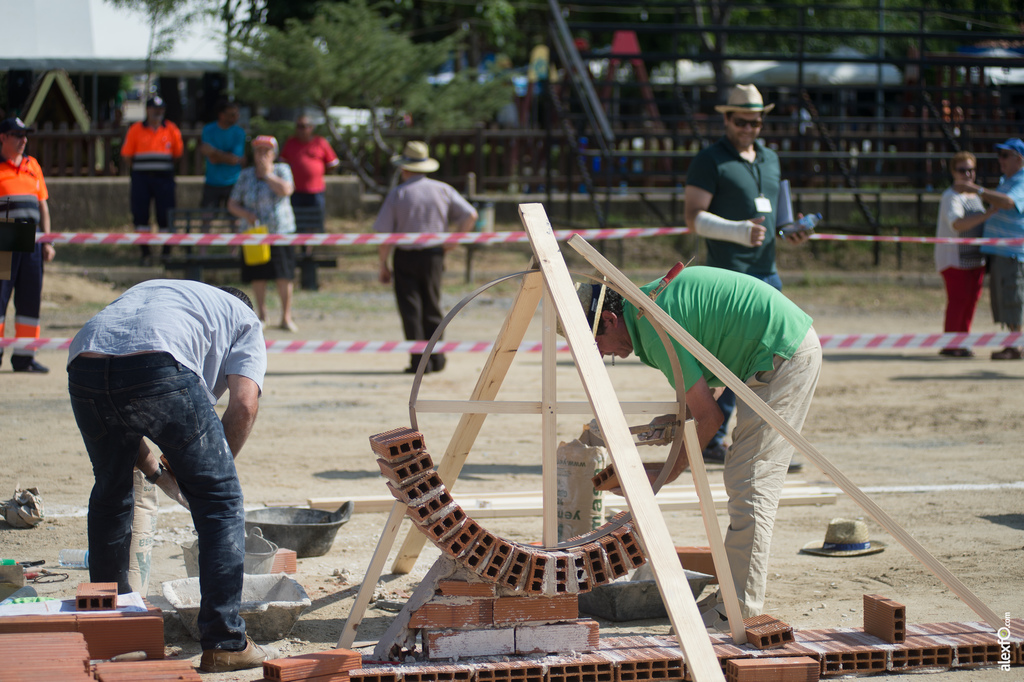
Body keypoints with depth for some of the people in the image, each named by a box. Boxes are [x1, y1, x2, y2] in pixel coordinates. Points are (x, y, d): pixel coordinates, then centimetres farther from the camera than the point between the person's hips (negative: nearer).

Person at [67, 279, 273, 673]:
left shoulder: (147, 290, 44)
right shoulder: (244, 319, 30)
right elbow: (244, 404, 11)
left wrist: (149, 465, 39)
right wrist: (215, 465, 22)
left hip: (85, 363, 5)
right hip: (160, 366, -5)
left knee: (110, 494, 27)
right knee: (219, 498, 10)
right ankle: (223, 644, 7)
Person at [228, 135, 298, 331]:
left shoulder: (282, 170, 3)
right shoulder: (246, 176, 7)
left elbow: (285, 190, -17)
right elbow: (232, 204, 7)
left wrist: (267, 173, -11)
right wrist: (246, 214, -12)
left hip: (280, 230, -2)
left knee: (284, 276, -6)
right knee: (258, 276, 3)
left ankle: (286, 317, 4)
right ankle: (261, 314, 19)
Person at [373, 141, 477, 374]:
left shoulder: (397, 194, -6)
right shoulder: (443, 190, 2)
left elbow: (384, 235, -8)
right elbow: (470, 215, 0)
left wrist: (383, 265, 0)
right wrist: (452, 243, 6)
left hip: (405, 256, -3)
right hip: (433, 256, 3)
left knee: (411, 311, 0)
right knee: (432, 308, 14)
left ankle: (419, 361, -6)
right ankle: (436, 358, 13)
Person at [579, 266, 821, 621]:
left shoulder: (655, 328, -18)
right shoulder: (649, 300, 12)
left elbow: (709, 417, -14)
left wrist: (671, 471, -3)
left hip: (783, 357, -10)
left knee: (749, 484, -10)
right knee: (747, 481, 12)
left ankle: (740, 609, -11)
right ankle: (738, 594, 15)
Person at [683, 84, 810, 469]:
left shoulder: (770, 159, 19)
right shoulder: (710, 161, -4)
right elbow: (694, 217, -10)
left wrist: (791, 231, 6)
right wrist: (738, 231, -23)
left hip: (766, 271, 7)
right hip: (729, 274, -7)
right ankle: (713, 442, -1)